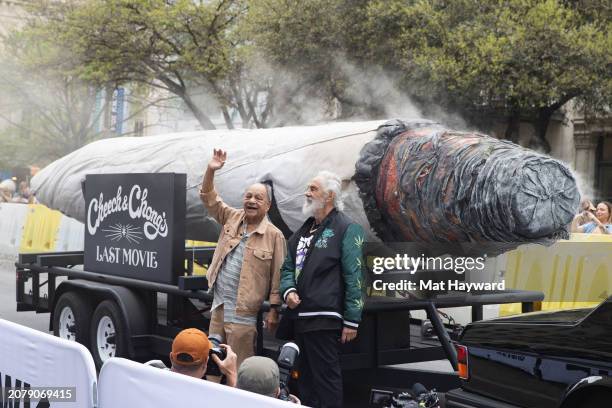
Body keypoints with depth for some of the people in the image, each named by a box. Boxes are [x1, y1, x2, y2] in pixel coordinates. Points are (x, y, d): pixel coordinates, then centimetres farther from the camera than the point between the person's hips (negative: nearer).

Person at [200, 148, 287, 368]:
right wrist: (211, 171, -9)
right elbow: (209, 198, 8)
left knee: (239, 368, -2)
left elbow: (277, 275, -8)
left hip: (244, 314, -5)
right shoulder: (232, 218, 7)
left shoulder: (274, 235, -7)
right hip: (219, 306, 6)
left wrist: (274, 310, -10)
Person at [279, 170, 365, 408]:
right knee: (306, 377, 16)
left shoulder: (346, 229, -7)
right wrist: (288, 291, 0)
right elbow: (288, 267, 22)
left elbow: (353, 278, -12)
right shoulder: (304, 231, 17)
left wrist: (351, 321, -15)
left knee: (326, 379, -4)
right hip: (301, 316, 8)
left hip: (325, 319, -8)